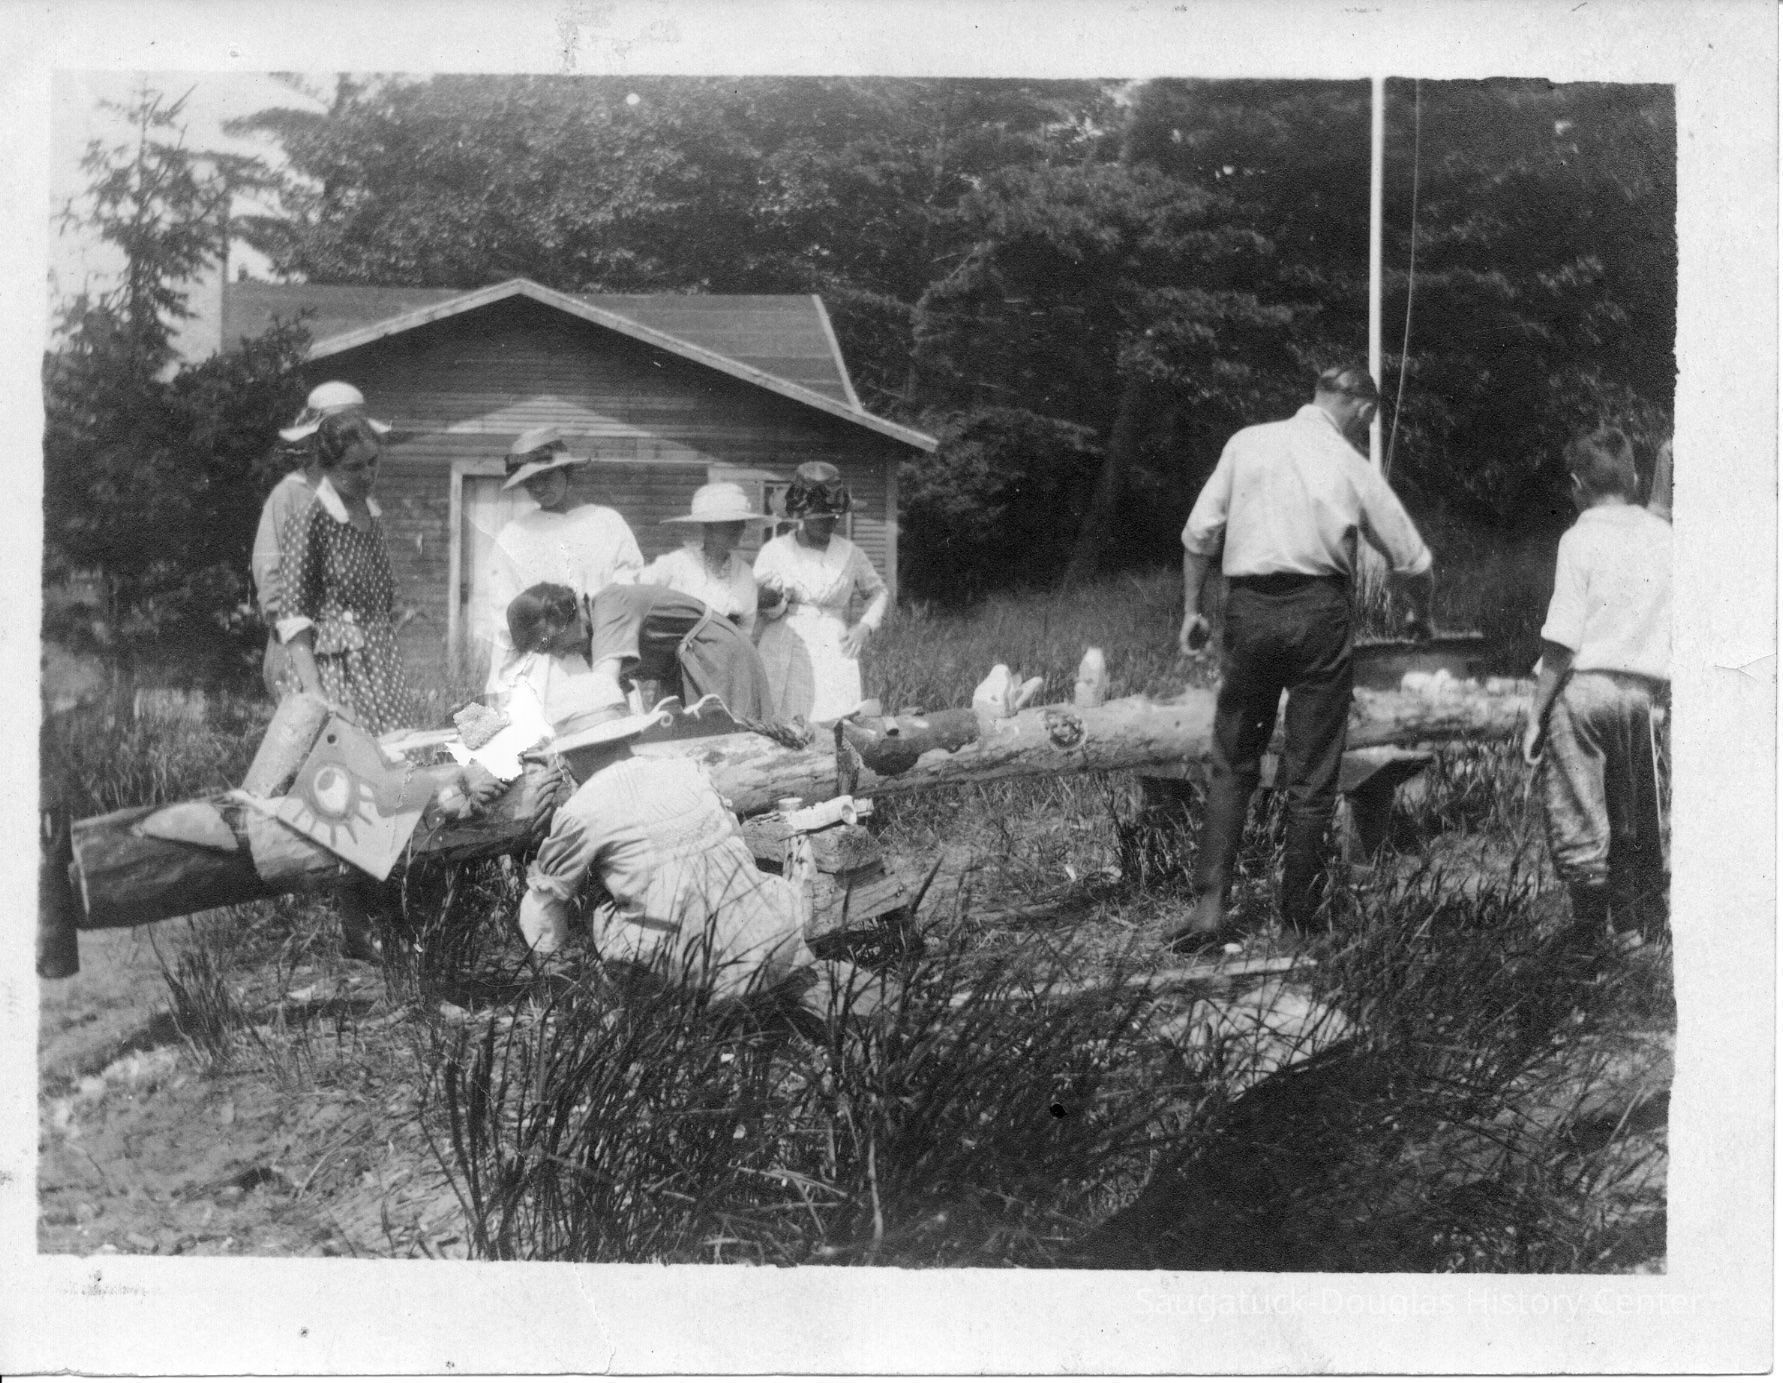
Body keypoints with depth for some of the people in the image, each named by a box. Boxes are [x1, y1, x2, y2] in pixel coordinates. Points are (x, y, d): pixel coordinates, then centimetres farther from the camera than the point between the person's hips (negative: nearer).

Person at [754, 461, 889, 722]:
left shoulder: (850, 554, 10)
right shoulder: (775, 551, 5)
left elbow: (880, 593, 23)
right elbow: (753, 606, 6)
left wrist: (865, 625, 6)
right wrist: (773, 603, -17)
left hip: (834, 660, 1)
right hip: (783, 664, -1)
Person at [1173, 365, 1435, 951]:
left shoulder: (1247, 443, 6)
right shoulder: (1353, 467, 4)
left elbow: (1200, 532, 3)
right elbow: (1412, 560, 12)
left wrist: (1191, 609, 12)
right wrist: (1420, 617, 30)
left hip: (1249, 607, 1)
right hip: (1318, 610, -1)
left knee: (1232, 765, 9)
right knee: (1313, 771, 8)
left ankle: (1210, 904, -2)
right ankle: (1297, 912, 13)